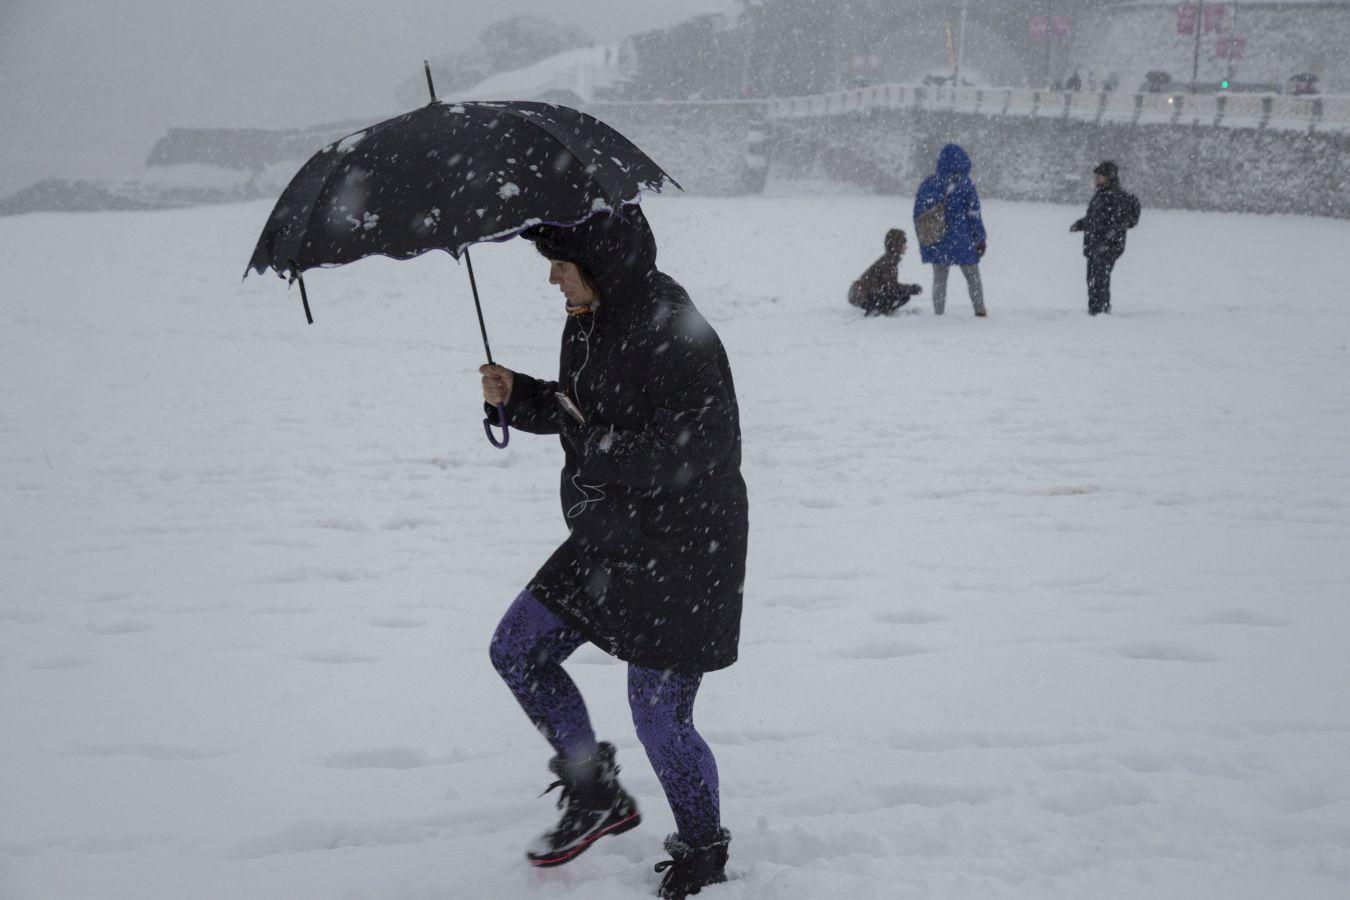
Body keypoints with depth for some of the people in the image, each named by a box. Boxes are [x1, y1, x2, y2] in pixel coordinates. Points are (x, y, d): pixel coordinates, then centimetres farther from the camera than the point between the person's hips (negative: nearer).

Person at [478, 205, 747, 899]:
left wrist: (605, 445, -23)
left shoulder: (675, 338, -25)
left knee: (659, 720, -1)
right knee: (516, 650, 10)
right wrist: (516, 397, 0)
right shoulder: (590, 322, 4)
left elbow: (708, 451, -28)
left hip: (680, 555, -9)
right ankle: (596, 796, 24)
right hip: (608, 542, 9)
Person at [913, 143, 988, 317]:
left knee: (939, 280, 13)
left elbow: (917, 214, 6)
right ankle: (980, 311, 10)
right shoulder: (965, 184, -9)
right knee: (973, 277, 12)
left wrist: (923, 240, 15)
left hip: (936, 245, 3)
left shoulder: (927, 184, 1)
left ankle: (938, 314, 9)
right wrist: (980, 238, 0)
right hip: (962, 242, -3)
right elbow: (974, 215, -8)